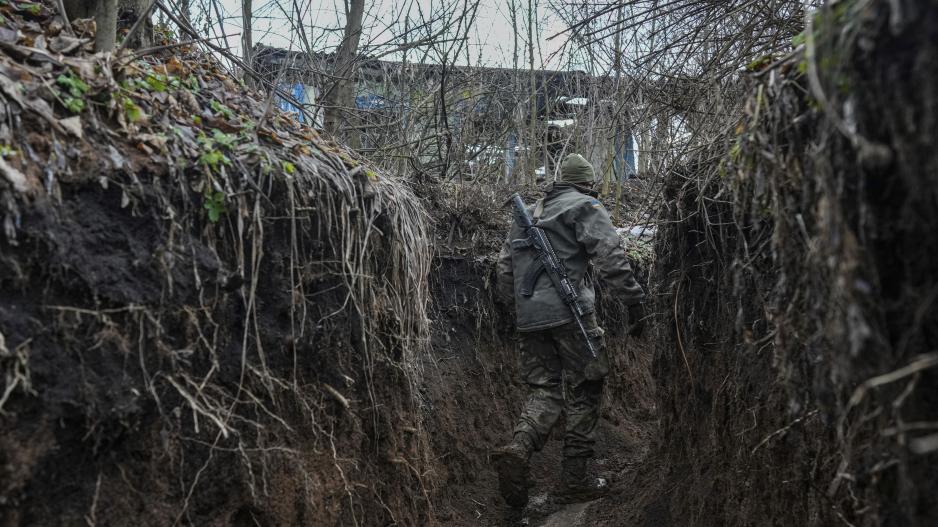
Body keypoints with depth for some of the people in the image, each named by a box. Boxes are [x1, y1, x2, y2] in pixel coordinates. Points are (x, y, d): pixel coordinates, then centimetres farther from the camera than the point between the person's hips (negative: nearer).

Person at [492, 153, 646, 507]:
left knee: (544, 391, 10)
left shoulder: (528, 215, 22)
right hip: (568, 312, -6)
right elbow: (610, 257, -11)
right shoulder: (586, 208, 2)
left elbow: (504, 267, 21)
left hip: (530, 317, 6)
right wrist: (633, 301, -9)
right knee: (584, 392, 5)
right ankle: (574, 480, 6)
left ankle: (518, 449, -18)